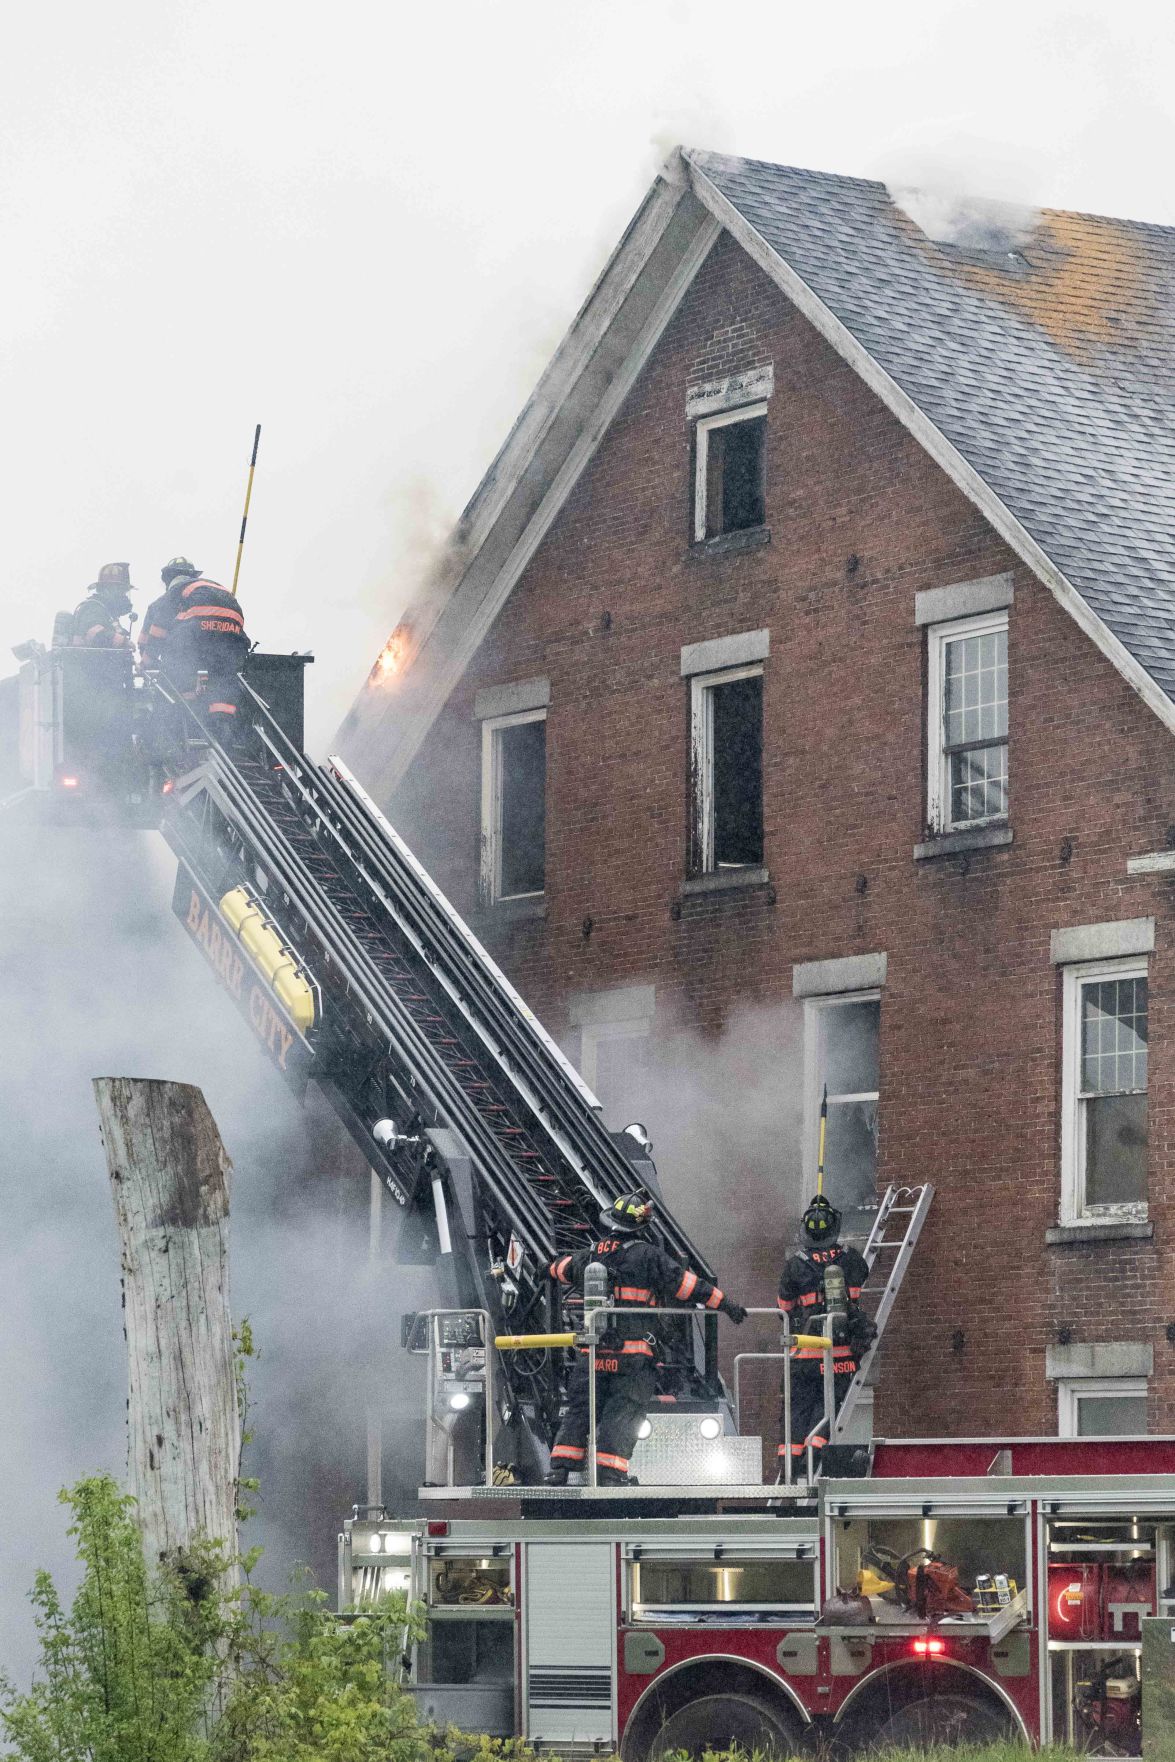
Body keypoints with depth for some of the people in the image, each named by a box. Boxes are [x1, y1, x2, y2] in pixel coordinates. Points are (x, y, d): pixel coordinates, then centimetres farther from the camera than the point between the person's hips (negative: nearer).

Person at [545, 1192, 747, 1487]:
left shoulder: (587, 1255, 11)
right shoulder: (647, 1256, -4)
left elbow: (559, 1269, 31)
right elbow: (686, 1284, -4)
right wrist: (725, 1303, 3)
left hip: (592, 1352, 4)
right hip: (634, 1355, -4)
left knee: (579, 1411, 10)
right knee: (621, 1417, -3)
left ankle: (559, 1472, 5)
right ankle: (609, 1476, -10)